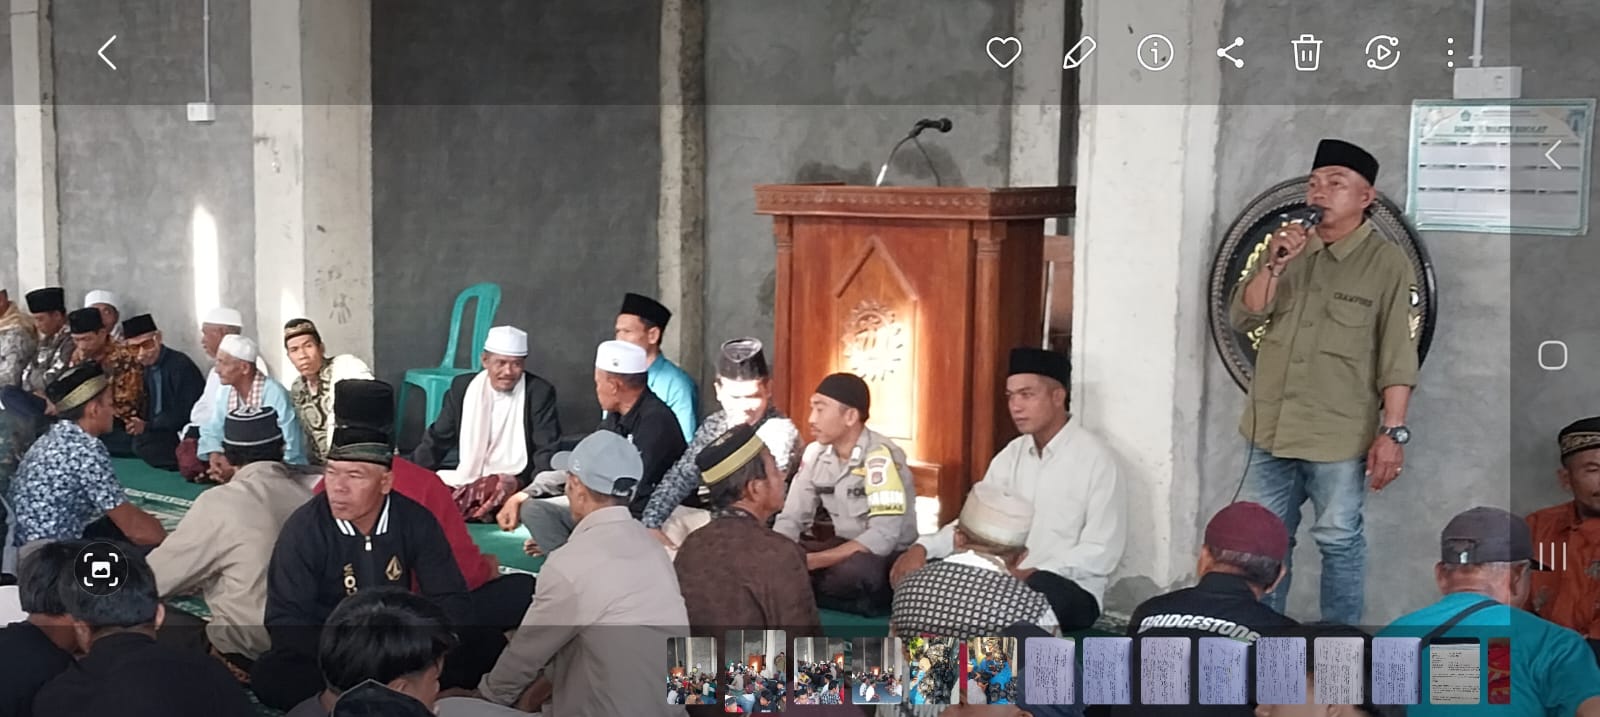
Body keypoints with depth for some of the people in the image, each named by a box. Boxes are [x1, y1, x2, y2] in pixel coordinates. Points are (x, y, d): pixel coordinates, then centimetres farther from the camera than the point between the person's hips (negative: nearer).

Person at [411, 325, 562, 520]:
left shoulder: (540, 392, -3)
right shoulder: (463, 386, 7)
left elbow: (546, 452, -5)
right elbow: (437, 440, 14)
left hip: (514, 484, -2)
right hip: (466, 481, 2)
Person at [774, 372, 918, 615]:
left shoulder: (880, 456, -23)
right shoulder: (815, 453, -1)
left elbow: (883, 537, -31)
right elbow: (791, 519, 2)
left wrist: (809, 562, -32)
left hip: (891, 558, -6)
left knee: (852, 570, -37)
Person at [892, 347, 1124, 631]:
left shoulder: (1094, 457, -10)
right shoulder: (1012, 455, 11)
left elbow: (1102, 553, -14)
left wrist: (1034, 573, -25)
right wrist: (922, 548, -11)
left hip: (1072, 589, -6)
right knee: (921, 574, -12)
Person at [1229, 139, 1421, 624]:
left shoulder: (1387, 264, -6)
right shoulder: (1288, 249, 9)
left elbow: (1397, 356, -9)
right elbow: (1242, 319, 3)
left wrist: (1393, 432, -15)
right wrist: (1274, 264, -11)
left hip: (1340, 435, -5)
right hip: (1271, 428, 5)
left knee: (1339, 541, 4)